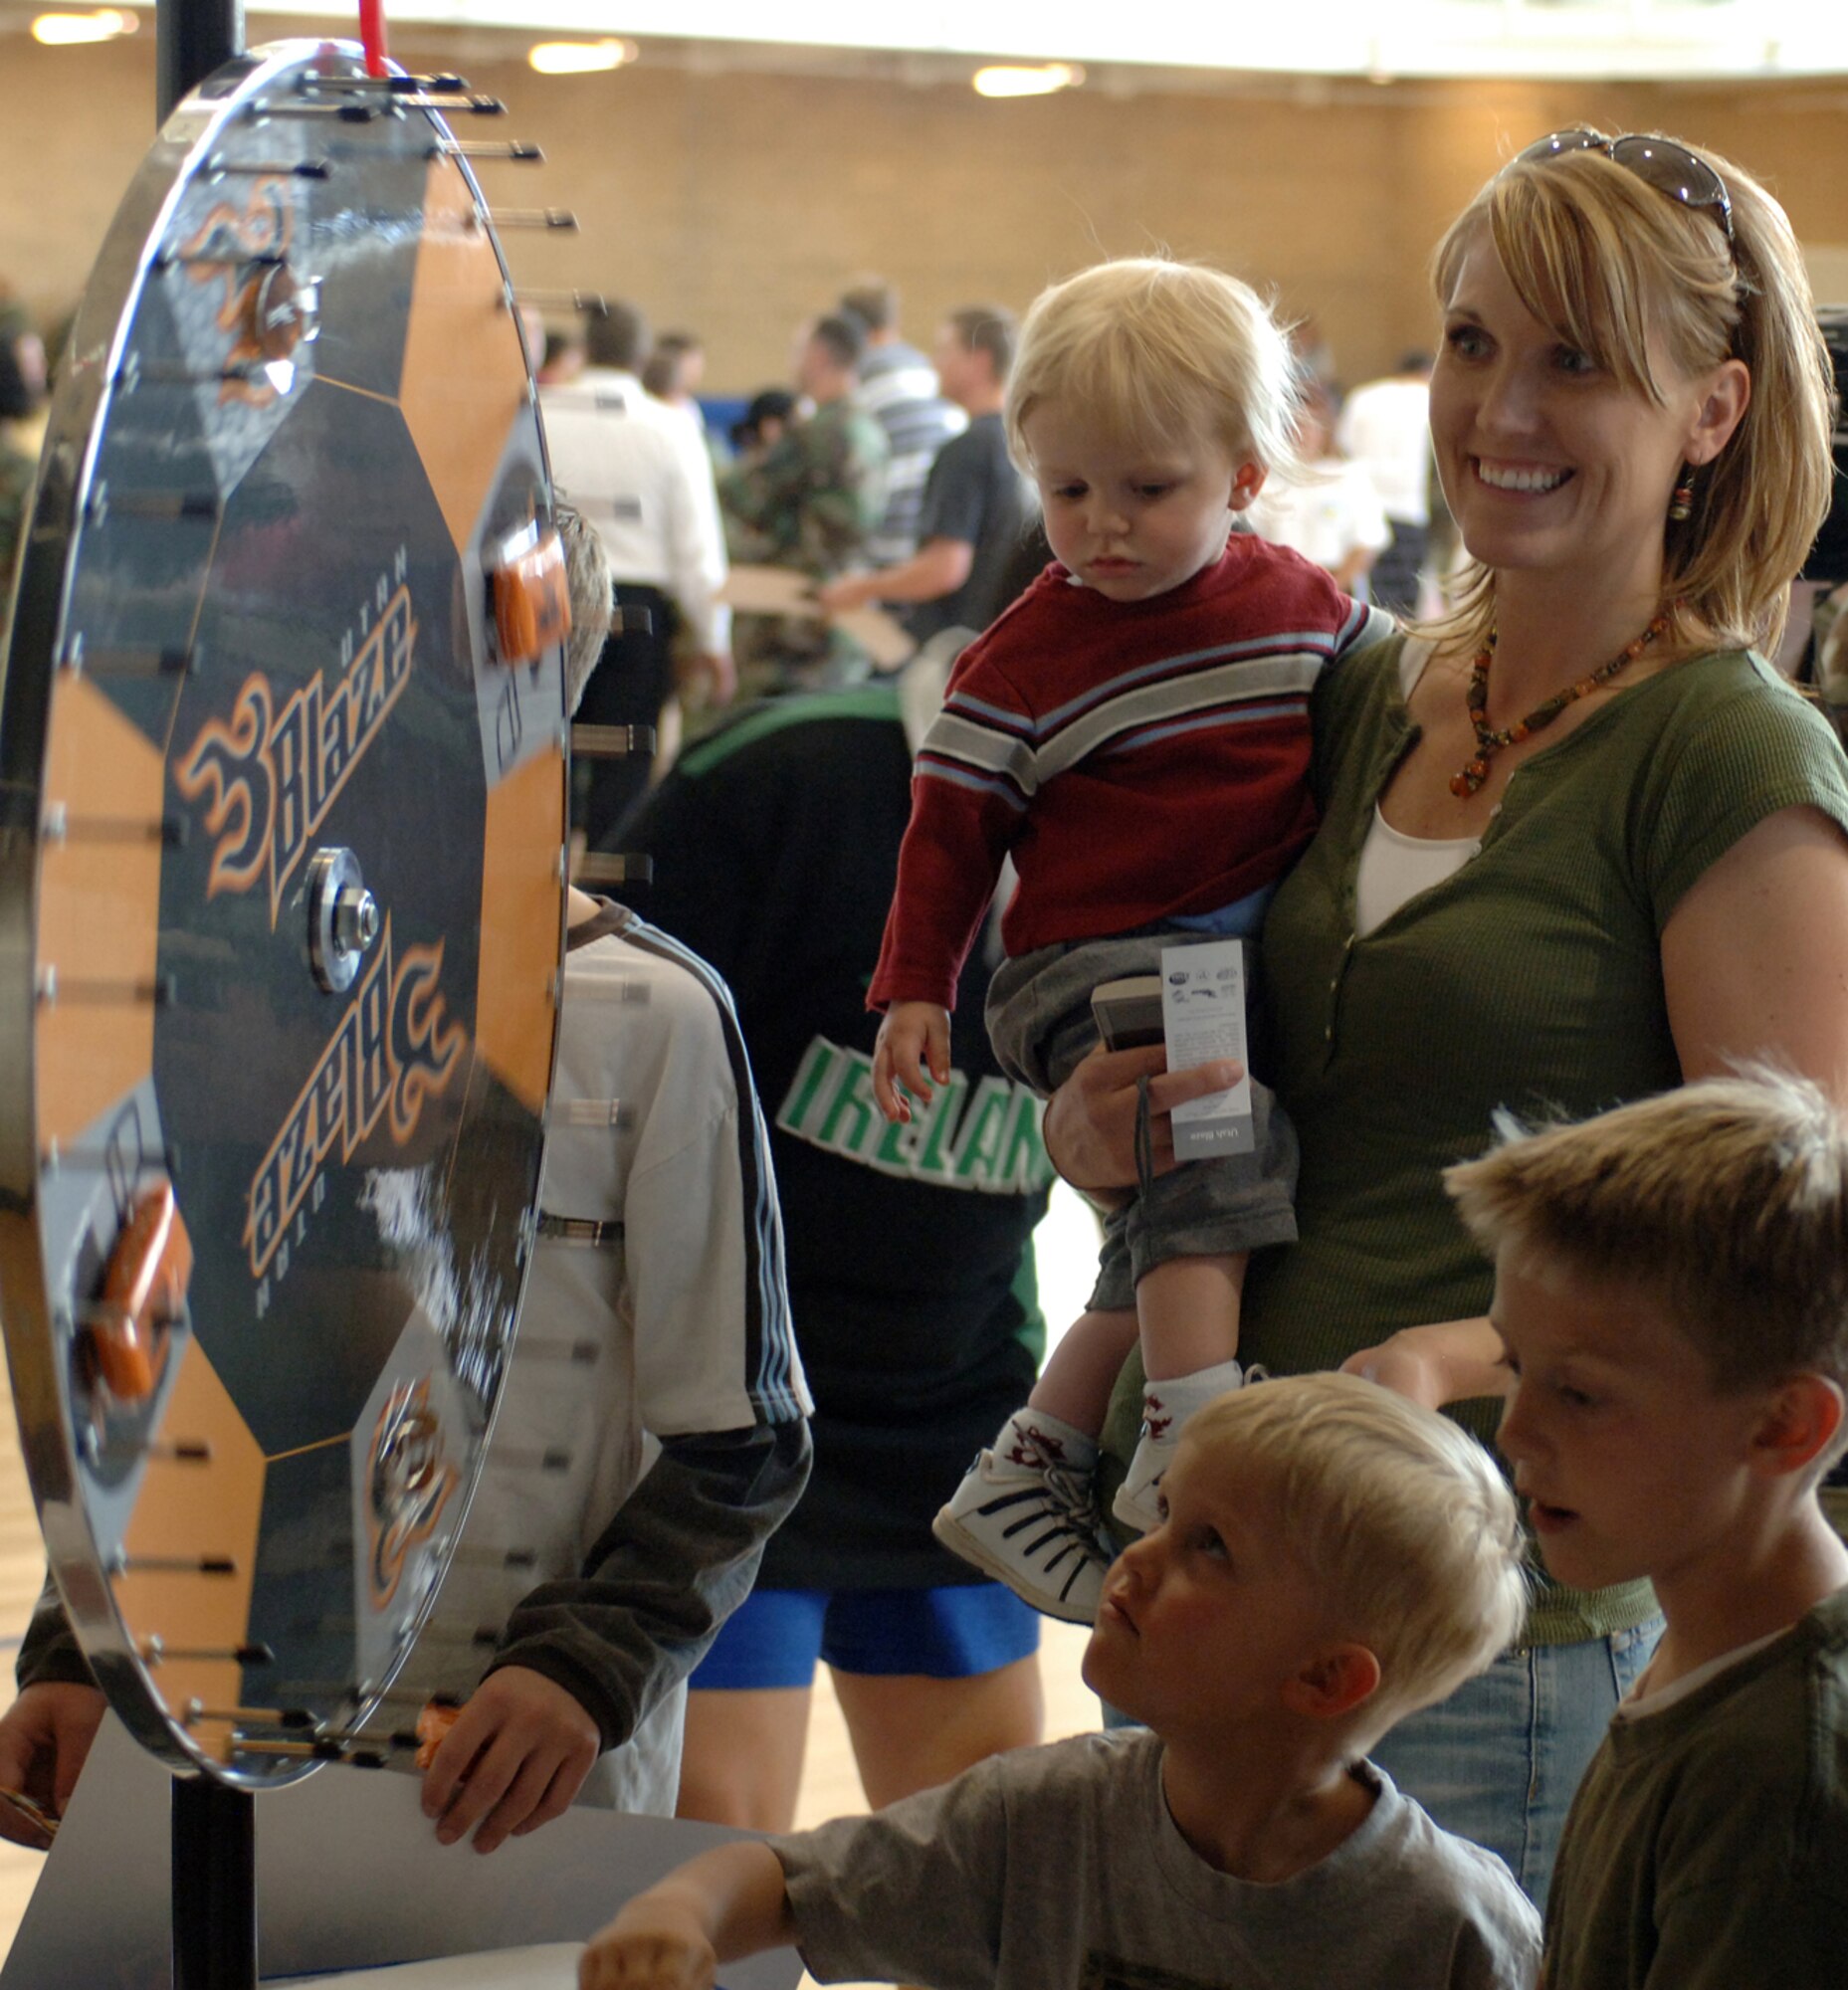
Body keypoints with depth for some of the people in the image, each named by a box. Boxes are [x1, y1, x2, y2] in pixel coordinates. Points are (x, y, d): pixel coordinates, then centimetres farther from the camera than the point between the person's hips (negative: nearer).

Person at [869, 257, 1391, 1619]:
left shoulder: (1304, 605, 5)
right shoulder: (1031, 652, -4)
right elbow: (954, 818, 0)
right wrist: (915, 989, -3)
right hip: (1095, 961, -6)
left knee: (1179, 1231, 9)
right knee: (1224, 1127, -31)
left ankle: (1025, 1477, 21)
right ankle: (1193, 1442, -36)